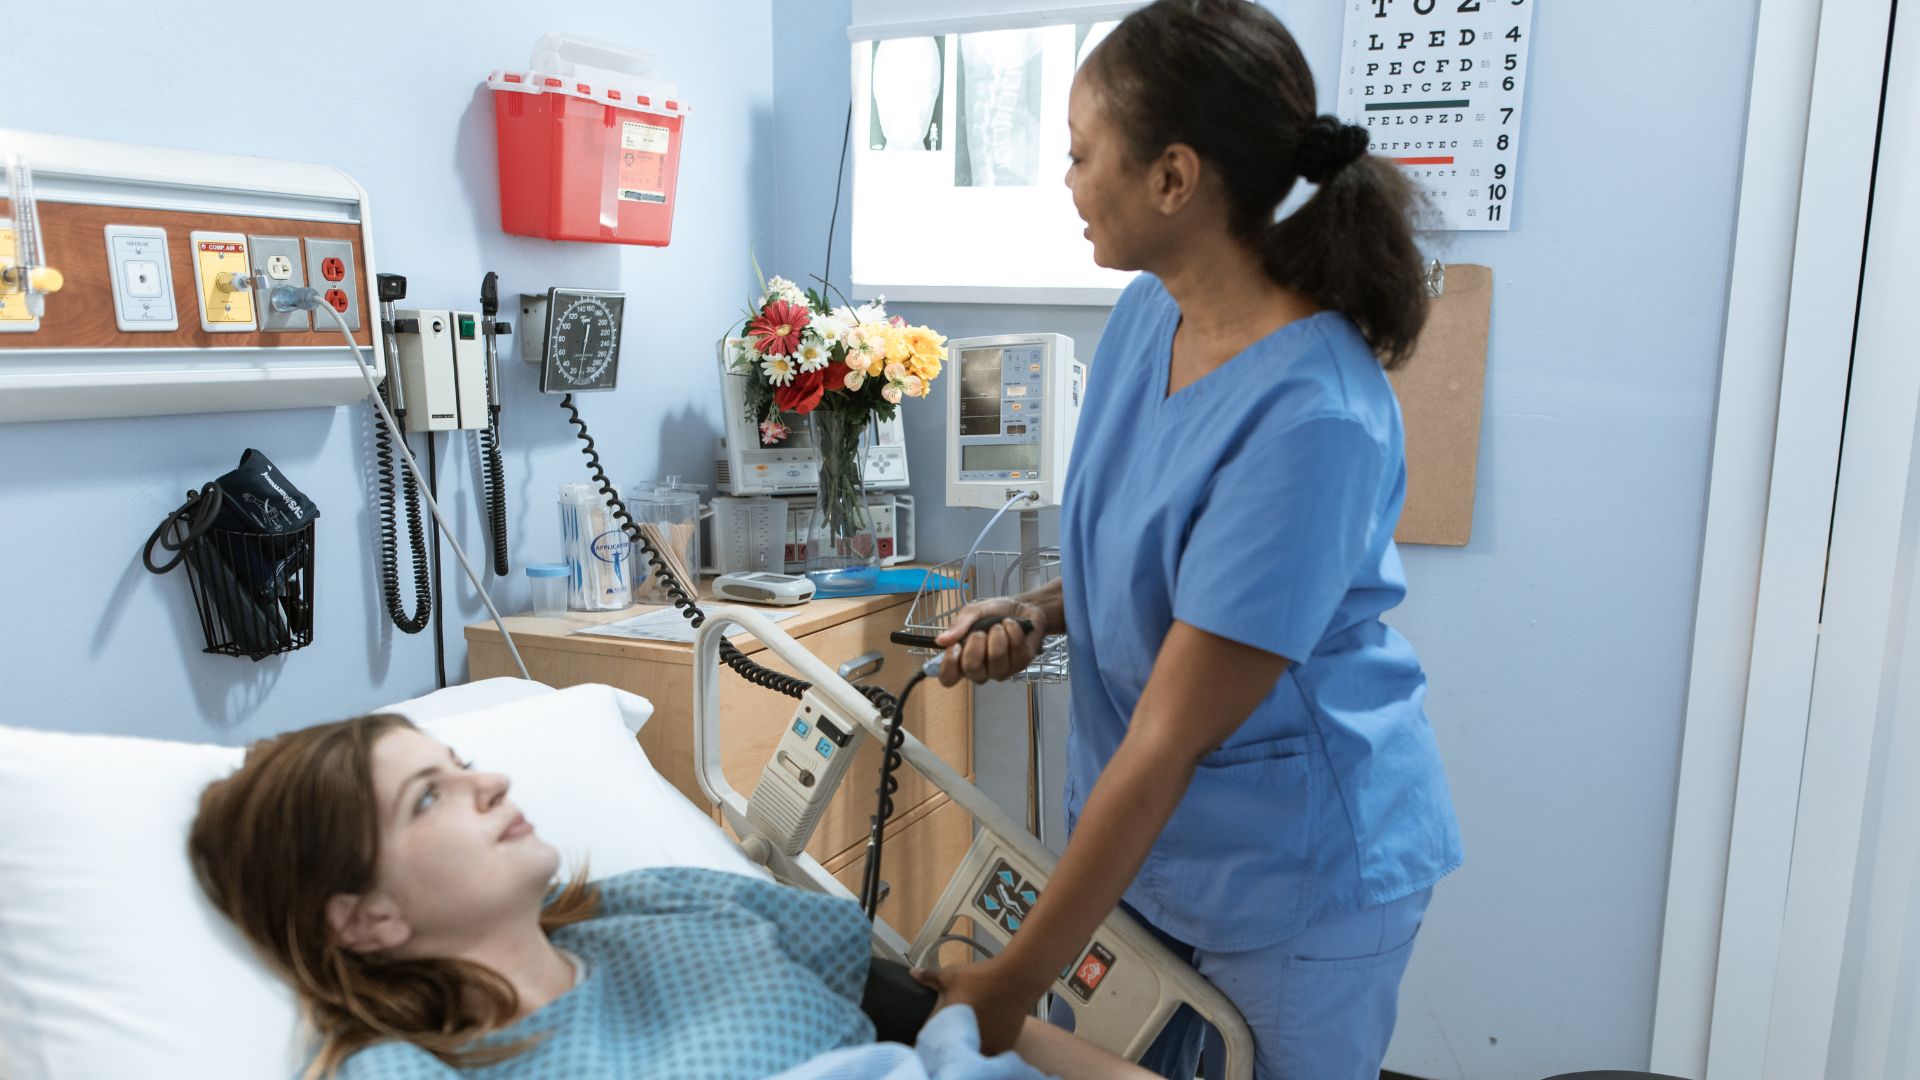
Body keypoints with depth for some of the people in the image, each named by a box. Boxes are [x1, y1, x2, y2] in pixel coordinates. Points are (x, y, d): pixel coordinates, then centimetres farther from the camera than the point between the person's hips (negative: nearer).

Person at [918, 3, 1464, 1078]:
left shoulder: (1314, 417, -30)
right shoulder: (1147, 313, -5)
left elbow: (1168, 740, -26)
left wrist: (1013, 984, -18)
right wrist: (1035, 615, -9)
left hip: (1299, 874, -7)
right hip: (1140, 831, 7)